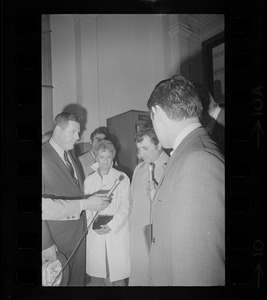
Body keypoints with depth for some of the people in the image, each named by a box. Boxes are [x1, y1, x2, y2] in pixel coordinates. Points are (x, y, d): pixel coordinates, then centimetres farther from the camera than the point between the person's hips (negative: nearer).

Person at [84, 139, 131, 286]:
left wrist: (111, 225, -13)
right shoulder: (89, 179, 7)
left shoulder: (122, 177, -3)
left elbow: (125, 206, -5)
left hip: (117, 231, -2)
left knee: (118, 273, 2)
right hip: (96, 233, 3)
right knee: (101, 272, 9)